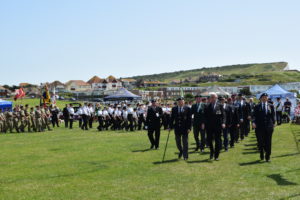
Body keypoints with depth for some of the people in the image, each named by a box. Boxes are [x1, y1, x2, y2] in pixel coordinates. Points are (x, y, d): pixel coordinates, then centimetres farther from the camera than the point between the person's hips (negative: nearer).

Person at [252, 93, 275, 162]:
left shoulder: (271, 106, 8)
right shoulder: (257, 106, 4)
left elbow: (273, 116, 10)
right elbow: (255, 116, 0)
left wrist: (273, 123, 2)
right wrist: (254, 122, -16)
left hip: (269, 127, 1)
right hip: (260, 127, -1)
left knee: (268, 142, 3)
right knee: (260, 142, 3)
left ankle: (267, 157, 11)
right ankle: (262, 155, 22)